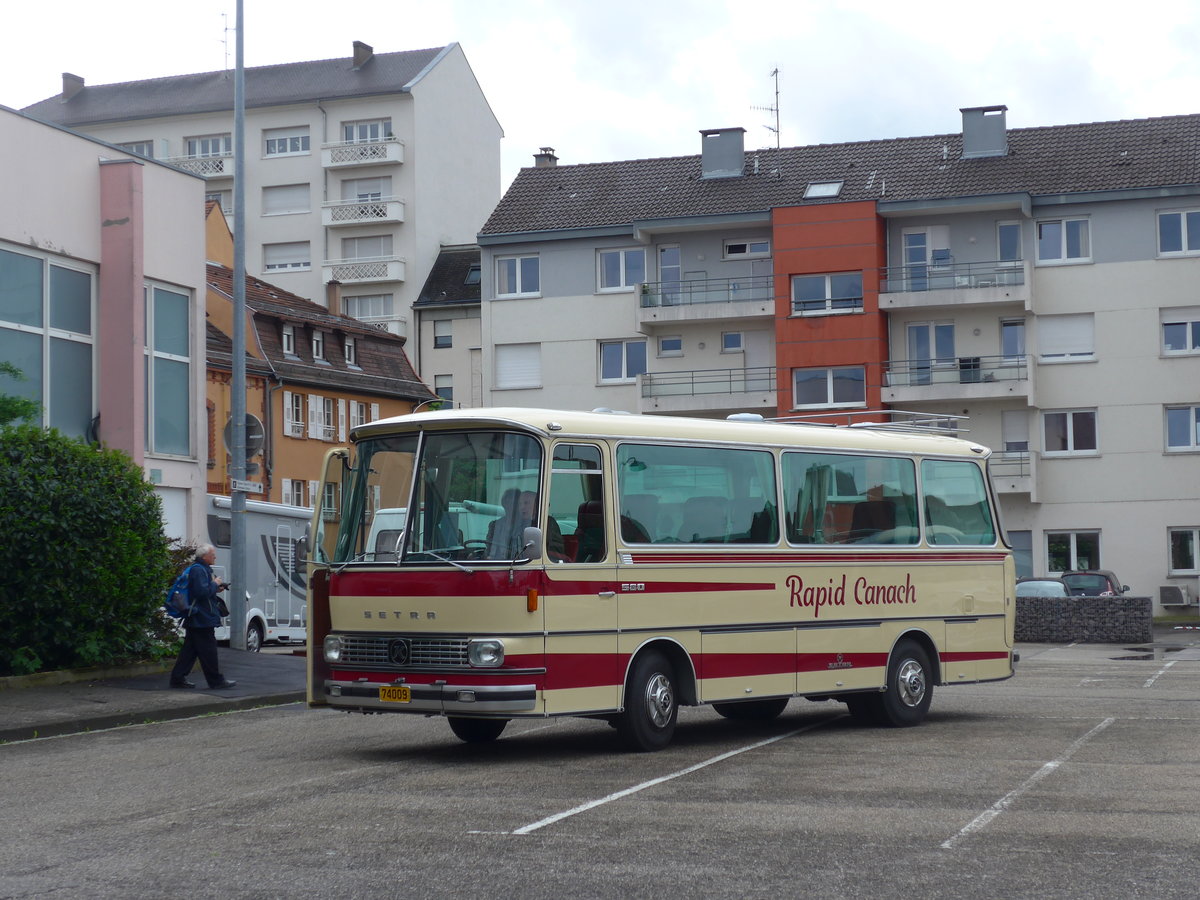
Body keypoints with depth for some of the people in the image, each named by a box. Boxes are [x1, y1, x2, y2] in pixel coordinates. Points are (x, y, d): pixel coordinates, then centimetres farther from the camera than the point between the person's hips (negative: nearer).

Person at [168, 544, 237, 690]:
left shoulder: (202, 569, 19)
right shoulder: (198, 570, -15)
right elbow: (202, 591, -25)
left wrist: (216, 589, 14)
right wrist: (215, 584, -10)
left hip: (195, 619, 11)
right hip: (203, 619, -11)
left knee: (190, 650, 11)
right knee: (208, 651, -5)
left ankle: (178, 678, 12)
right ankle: (216, 680, 0)